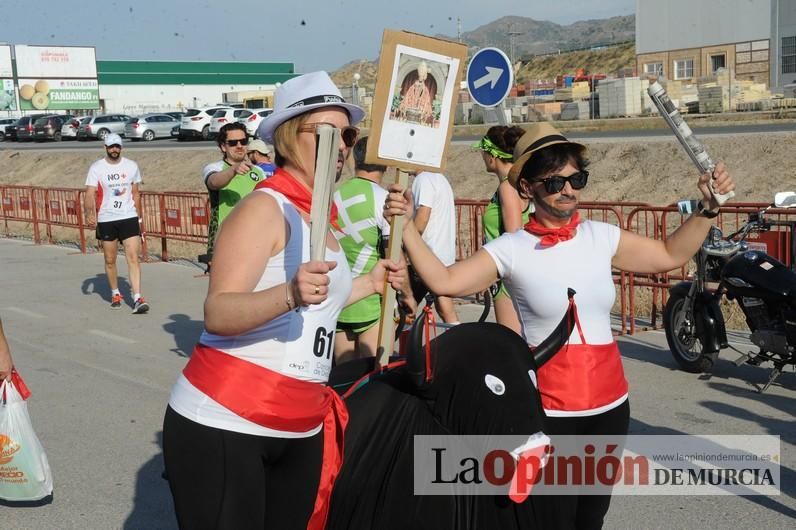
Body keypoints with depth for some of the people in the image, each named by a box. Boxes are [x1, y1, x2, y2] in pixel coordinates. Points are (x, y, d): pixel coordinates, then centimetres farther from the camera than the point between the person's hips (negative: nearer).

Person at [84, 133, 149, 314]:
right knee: (110, 260, 9)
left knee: (133, 258, -10)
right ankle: (115, 294, 28)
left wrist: (139, 217, 16)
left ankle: (137, 299, -14)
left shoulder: (131, 166, 4)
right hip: (106, 219, 0)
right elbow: (90, 193, -10)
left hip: (129, 217, 0)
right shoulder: (96, 168, -2)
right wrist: (89, 212, -28)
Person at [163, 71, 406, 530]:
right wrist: (290, 295, -39)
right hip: (223, 425, -8)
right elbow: (218, 314, -24)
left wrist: (371, 283, 18)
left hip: (300, 430, 8)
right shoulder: (266, 207, -13)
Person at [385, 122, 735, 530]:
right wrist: (406, 226, -25)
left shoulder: (601, 237, 4)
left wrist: (707, 208, 3)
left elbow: (671, 255, 13)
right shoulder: (511, 250, -9)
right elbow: (443, 281, -18)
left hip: (609, 402, 5)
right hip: (548, 407, -4)